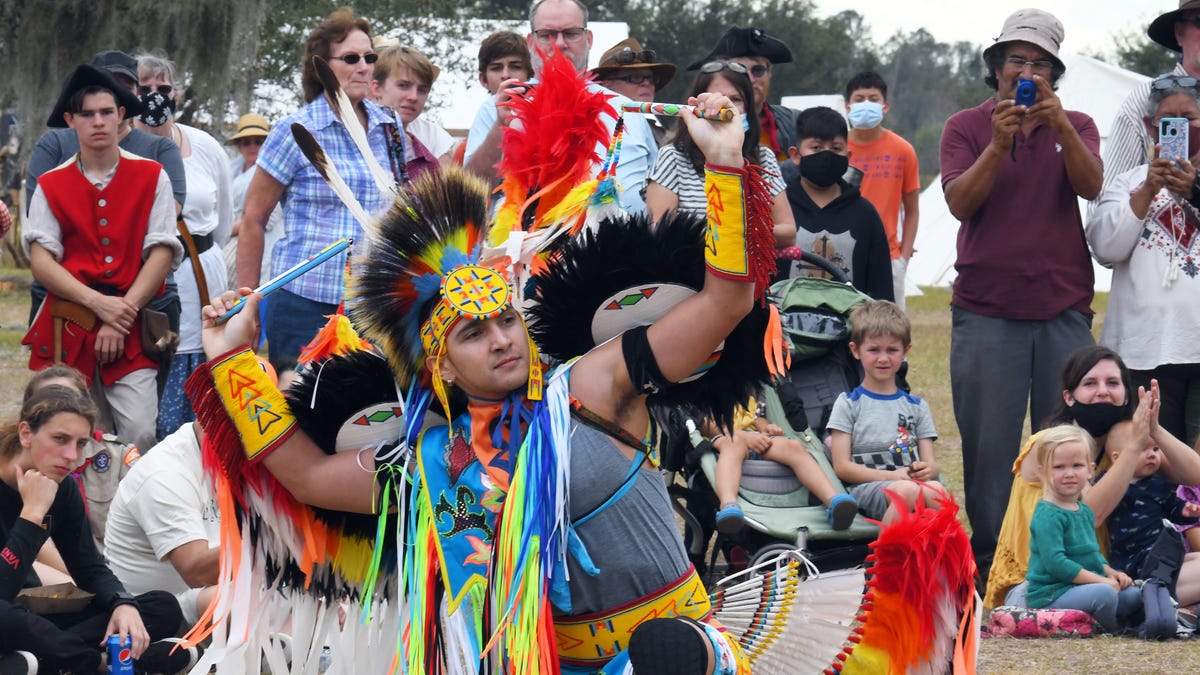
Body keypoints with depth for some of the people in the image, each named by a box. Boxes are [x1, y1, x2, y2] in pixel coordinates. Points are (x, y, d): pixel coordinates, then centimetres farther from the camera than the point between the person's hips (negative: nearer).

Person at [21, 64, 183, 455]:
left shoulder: (151, 177, 8)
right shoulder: (51, 186, 10)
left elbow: (162, 254, 0)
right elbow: (41, 261, 0)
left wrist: (121, 317, -9)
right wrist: (99, 303, -14)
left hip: (131, 333, -1)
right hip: (68, 331, 1)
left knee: (141, 435, -16)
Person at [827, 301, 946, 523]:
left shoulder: (917, 406, 24)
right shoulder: (848, 404, 12)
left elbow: (931, 464, 17)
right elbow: (842, 467, 2)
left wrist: (927, 470, -10)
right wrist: (892, 476, -10)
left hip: (910, 483, 3)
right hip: (863, 489, -3)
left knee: (936, 490, -34)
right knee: (907, 491, -37)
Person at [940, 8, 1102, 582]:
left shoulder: (1076, 128, 12)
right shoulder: (966, 127, 8)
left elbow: (1090, 186, -8)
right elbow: (960, 202, -6)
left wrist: (1059, 125, -23)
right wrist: (998, 145, -20)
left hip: (1063, 312, 1)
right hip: (986, 313, -1)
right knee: (987, 444, -3)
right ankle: (987, 556, 4)